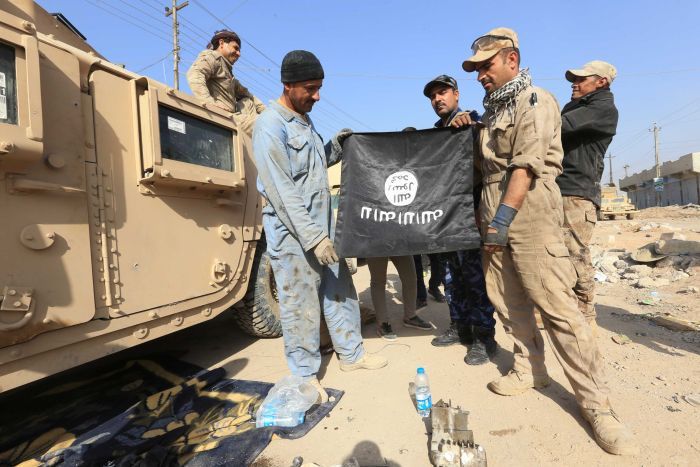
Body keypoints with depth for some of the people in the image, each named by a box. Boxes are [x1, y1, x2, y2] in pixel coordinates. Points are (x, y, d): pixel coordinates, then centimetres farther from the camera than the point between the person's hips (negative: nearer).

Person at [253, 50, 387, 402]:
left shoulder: (305, 120, 15)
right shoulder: (270, 126, -13)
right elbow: (282, 190, -20)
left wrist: (336, 147, 8)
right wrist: (313, 237, -22)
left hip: (322, 225, 9)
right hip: (293, 233, -8)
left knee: (340, 291, 15)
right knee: (301, 306, 3)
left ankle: (351, 354, 33)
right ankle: (305, 375, 22)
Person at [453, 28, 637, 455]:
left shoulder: (535, 101, -2)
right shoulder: (493, 111, 22)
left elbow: (526, 166, -16)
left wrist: (504, 217, -22)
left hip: (529, 210, -8)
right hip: (494, 212, 8)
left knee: (556, 304, -9)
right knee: (506, 297, 9)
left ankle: (596, 401, 4)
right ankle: (530, 368, 26)